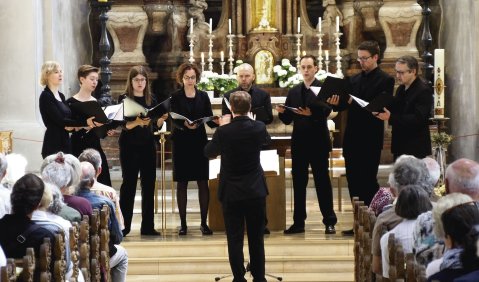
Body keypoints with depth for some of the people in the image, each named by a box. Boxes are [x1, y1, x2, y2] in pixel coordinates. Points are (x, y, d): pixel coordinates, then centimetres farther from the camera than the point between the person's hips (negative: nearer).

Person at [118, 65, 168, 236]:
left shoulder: (151, 100, 9)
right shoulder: (124, 99, -2)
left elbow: (155, 126, 10)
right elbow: (123, 125, -13)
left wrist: (162, 119, -9)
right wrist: (137, 122, -29)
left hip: (148, 146, 4)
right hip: (130, 146, -4)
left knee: (149, 184, 3)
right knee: (129, 183, -3)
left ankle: (147, 226, 8)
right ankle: (124, 225, 2)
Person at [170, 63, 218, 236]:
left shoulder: (203, 96, 6)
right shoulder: (176, 97, 1)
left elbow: (210, 120, 2)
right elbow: (175, 120, -11)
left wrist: (217, 121, -20)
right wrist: (185, 124, -31)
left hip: (200, 143, 1)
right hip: (181, 143, -1)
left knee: (203, 182, -1)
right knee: (182, 183, 2)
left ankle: (204, 223, 4)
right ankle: (183, 223, 8)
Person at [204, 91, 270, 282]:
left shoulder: (224, 131, -15)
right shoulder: (259, 128, -8)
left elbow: (209, 153, 3)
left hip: (231, 192, -2)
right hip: (256, 191, 2)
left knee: (235, 239, 4)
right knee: (256, 238, 11)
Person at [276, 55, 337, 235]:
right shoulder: (293, 92, 11)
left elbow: (326, 112, -18)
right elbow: (287, 120, 9)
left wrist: (311, 113, -35)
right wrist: (282, 112, -12)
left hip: (318, 143, -5)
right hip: (299, 143, 5)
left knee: (322, 182, 1)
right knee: (298, 183, 7)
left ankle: (329, 222, 5)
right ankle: (298, 222, 13)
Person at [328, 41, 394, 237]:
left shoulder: (385, 80, -5)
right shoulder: (355, 79, 15)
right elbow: (346, 104, 8)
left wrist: (353, 103, -25)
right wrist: (336, 103, -14)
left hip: (370, 140, -6)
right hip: (352, 139, 7)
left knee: (368, 181, -4)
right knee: (353, 182, 8)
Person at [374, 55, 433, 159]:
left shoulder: (424, 91, -13)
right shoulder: (401, 89, 15)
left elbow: (418, 119, -22)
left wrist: (391, 118, -29)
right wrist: (381, 111, -6)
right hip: (399, 147, 8)